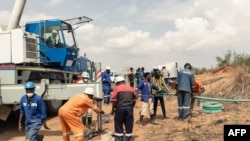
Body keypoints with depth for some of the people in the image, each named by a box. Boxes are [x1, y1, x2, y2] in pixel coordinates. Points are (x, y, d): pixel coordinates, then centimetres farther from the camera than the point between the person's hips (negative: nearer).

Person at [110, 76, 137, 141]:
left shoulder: (117, 88, -1)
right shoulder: (131, 88, 12)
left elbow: (114, 100, -7)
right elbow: (134, 100, 10)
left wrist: (113, 110, 3)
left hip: (120, 108, -3)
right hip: (129, 108, 3)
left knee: (119, 126, 6)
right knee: (129, 126, 10)